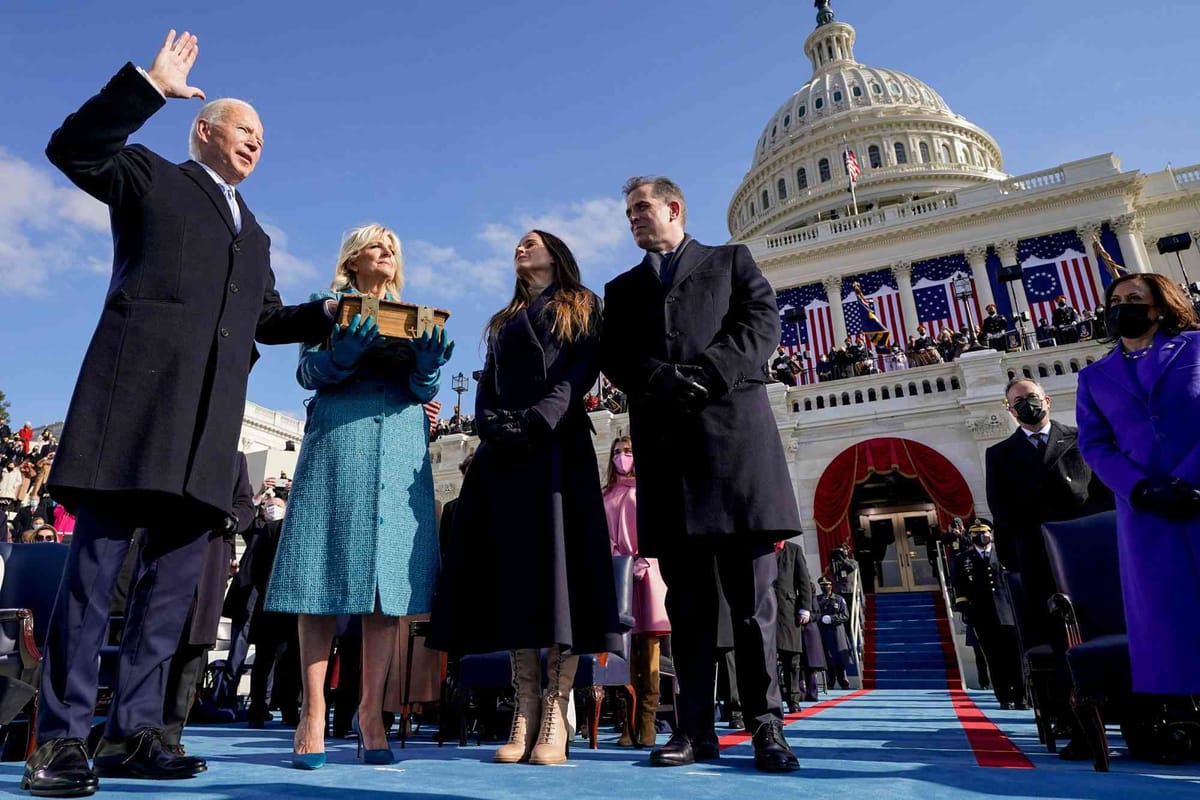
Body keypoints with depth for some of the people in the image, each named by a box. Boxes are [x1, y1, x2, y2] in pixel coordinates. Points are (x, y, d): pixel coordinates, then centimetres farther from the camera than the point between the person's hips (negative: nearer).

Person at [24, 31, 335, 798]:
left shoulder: (255, 232, 30)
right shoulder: (152, 177, 16)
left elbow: (267, 318, 28)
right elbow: (73, 148, -1)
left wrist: (333, 315, 16)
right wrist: (151, 86, -5)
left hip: (210, 419, 6)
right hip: (138, 392, -5)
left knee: (175, 577, 3)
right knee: (97, 562, -6)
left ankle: (135, 732, 10)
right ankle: (62, 737, 2)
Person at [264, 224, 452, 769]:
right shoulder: (328, 305, 15)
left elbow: (423, 390, 11)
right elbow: (309, 372, 3)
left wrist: (429, 362, -11)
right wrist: (346, 351, -17)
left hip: (402, 447, 3)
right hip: (338, 440, -2)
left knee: (390, 578, -3)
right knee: (325, 577, -6)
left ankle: (371, 713, 3)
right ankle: (313, 715, 0)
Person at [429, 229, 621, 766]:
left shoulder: (582, 308, 15)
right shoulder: (502, 322, 29)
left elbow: (582, 372, -1)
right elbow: (486, 387, 17)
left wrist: (537, 422, -16)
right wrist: (492, 426, -5)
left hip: (559, 445, -4)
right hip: (503, 453, 5)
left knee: (559, 561, -12)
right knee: (512, 565, -5)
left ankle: (555, 715, -12)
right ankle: (525, 711, -3)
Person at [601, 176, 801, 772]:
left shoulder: (731, 260, 18)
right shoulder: (622, 288, 25)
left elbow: (763, 322, 2)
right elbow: (614, 358, 9)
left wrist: (704, 375, -11)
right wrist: (664, 381, -11)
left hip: (735, 431, -2)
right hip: (664, 444, 3)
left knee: (752, 595, -1)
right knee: (687, 598, 4)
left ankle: (766, 725, 7)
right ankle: (695, 729, 10)